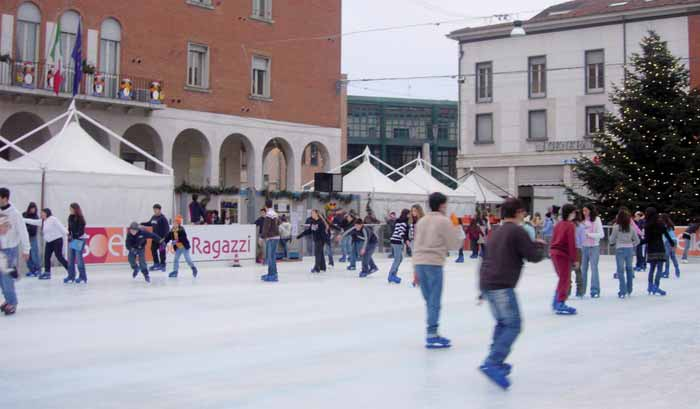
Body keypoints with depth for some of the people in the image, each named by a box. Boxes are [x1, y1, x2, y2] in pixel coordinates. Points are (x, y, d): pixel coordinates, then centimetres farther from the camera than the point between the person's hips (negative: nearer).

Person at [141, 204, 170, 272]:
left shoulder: (163, 218, -13)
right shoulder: (153, 217, 9)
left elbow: (167, 227, -16)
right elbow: (150, 223, 26)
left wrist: (165, 237, -21)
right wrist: (142, 224, 13)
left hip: (161, 237, -8)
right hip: (155, 237, 8)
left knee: (162, 251, -3)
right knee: (153, 249, 10)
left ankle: (162, 265, 6)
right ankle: (156, 263, 22)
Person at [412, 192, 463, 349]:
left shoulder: (421, 221, 16)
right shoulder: (444, 221, -4)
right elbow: (454, 245, -2)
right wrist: (457, 230, 17)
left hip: (419, 262, 7)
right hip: (434, 263, -7)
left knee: (429, 300, 13)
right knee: (434, 301, -3)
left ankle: (432, 334, 17)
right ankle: (432, 336, -3)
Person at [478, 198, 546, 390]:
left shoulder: (497, 232, 19)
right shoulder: (518, 232, -7)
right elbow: (534, 257, -5)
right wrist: (540, 245, 13)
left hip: (486, 282, 9)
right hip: (501, 285, -9)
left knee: (503, 323, 22)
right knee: (513, 326, -9)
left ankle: (496, 362, 21)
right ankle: (492, 364, -21)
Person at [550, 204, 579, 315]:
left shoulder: (558, 224, 12)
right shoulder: (570, 225, -12)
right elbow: (572, 243, -16)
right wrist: (574, 259, -13)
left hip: (554, 253, 8)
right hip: (563, 255, -8)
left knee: (563, 279, 20)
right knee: (565, 280, -1)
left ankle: (556, 303, 23)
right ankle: (560, 305, -1)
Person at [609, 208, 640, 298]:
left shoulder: (616, 227, -9)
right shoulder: (631, 227, 2)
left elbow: (612, 240, -1)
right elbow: (637, 240, 7)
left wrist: (612, 242, 20)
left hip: (620, 249, -3)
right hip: (629, 249, 4)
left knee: (621, 270, 0)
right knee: (629, 269, 15)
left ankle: (623, 291, -4)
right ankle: (629, 290, 22)